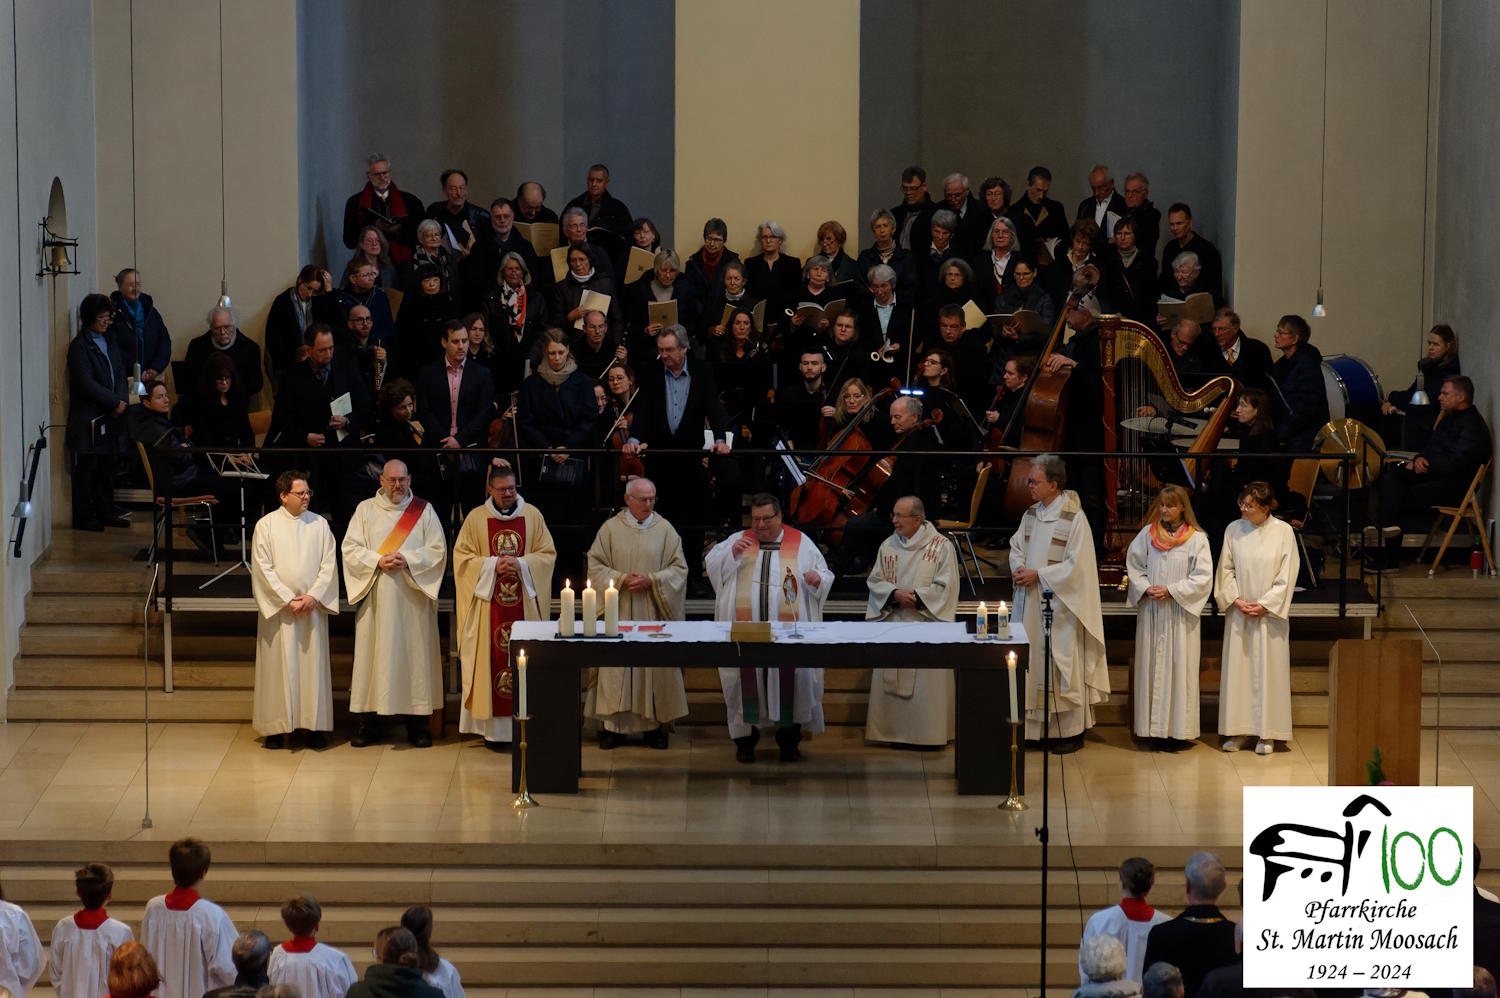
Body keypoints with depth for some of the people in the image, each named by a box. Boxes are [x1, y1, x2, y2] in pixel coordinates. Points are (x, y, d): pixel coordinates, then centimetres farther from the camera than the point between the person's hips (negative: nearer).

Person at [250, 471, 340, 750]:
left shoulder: (319, 524, 7)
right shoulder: (266, 525, -1)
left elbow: (329, 564, 4)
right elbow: (263, 569, -5)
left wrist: (313, 596, -10)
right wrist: (288, 600, -12)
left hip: (313, 608, 2)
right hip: (278, 609, -2)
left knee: (313, 665, 3)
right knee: (278, 666, -1)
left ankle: (315, 726, 7)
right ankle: (276, 727, 4)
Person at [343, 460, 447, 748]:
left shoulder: (424, 511, 7)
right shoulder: (366, 510, 8)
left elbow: (438, 550, 0)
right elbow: (350, 548, 1)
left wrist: (408, 560, -15)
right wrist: (378, 561, -15)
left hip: (413, 597, 0)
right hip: (375, 598, 0)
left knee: (414, 656, 0)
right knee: (373, 657, 0)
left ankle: (416, 725, 6)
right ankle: (369, 726, 5)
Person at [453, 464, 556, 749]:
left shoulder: (532, 516, 6)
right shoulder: (476, 518, 3)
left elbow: (547, 554, 6)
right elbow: (461, 556, 2)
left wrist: (521, 564, -11)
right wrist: (493, 565, -12)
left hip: (524, 603, 1)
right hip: (488, 603, -1)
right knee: (491, 661, -3)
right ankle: (493, 728, 1)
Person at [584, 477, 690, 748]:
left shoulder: (665, 529, 4)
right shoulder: (611, 528, 3)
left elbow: (679, 568, 3)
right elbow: (595, 565, 2)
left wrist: (651, 580, -11)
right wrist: (622, 579, -13)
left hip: (654, 612, 1)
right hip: (618, 612, -1)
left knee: (656, 664, 1)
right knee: (616, 665, -2)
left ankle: (654, 725, 9)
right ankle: (613, 725, 5)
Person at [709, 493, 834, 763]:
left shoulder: (801, 543, 10)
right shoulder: (739, 540, 12)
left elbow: (826, 577, 11)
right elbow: (712, 565, 5)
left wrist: (817, 579, -13)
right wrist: (732, 553, -13)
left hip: (788, 632, -1)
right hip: (747, 629, 1)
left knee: (790, 679, -3)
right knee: (747, 679, 0)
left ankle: (789, 741, 11)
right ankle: (745, 740, 12)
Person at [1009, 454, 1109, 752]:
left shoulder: (1074, 518, -13)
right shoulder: (1031, 515, 8)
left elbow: (1076, 565, -16)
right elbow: (1016, 545, 16)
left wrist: (1037, 574, -18)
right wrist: (1019, 567, -6)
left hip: (1060, 605, -7)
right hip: (1031, 605, 7)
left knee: (1062, 666, -2)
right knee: (1032, 661, 8)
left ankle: (1071, 731, 6)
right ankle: (1034, 725, 15)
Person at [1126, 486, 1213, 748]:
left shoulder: (1197, 539, -3)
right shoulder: (1148, 534, 6)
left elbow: (1203, 578, -6)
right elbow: (1133, 565, 8)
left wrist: (1171, 590, -14)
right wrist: (1146, 588, -9)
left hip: (1181, 614, -3)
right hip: (1151, 613, 3)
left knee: (1179, 667, -3)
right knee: (1151, 667, 3)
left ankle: (1177, 729, -1)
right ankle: (1153, 727, 7)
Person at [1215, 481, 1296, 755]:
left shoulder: (1282, 532, -4)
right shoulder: (1233, 530, 2)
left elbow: (1287, 575, -5)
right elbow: (1226, 569, 5)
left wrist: (1264, 604, -11)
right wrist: (1236, 600, -8)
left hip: (1269, 613, -2)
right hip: (1238, 612, 2)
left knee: (1267, 669, 0)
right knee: (1236, 669, 3)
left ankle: (1266, 733, 5)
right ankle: (1234, 731, 9)